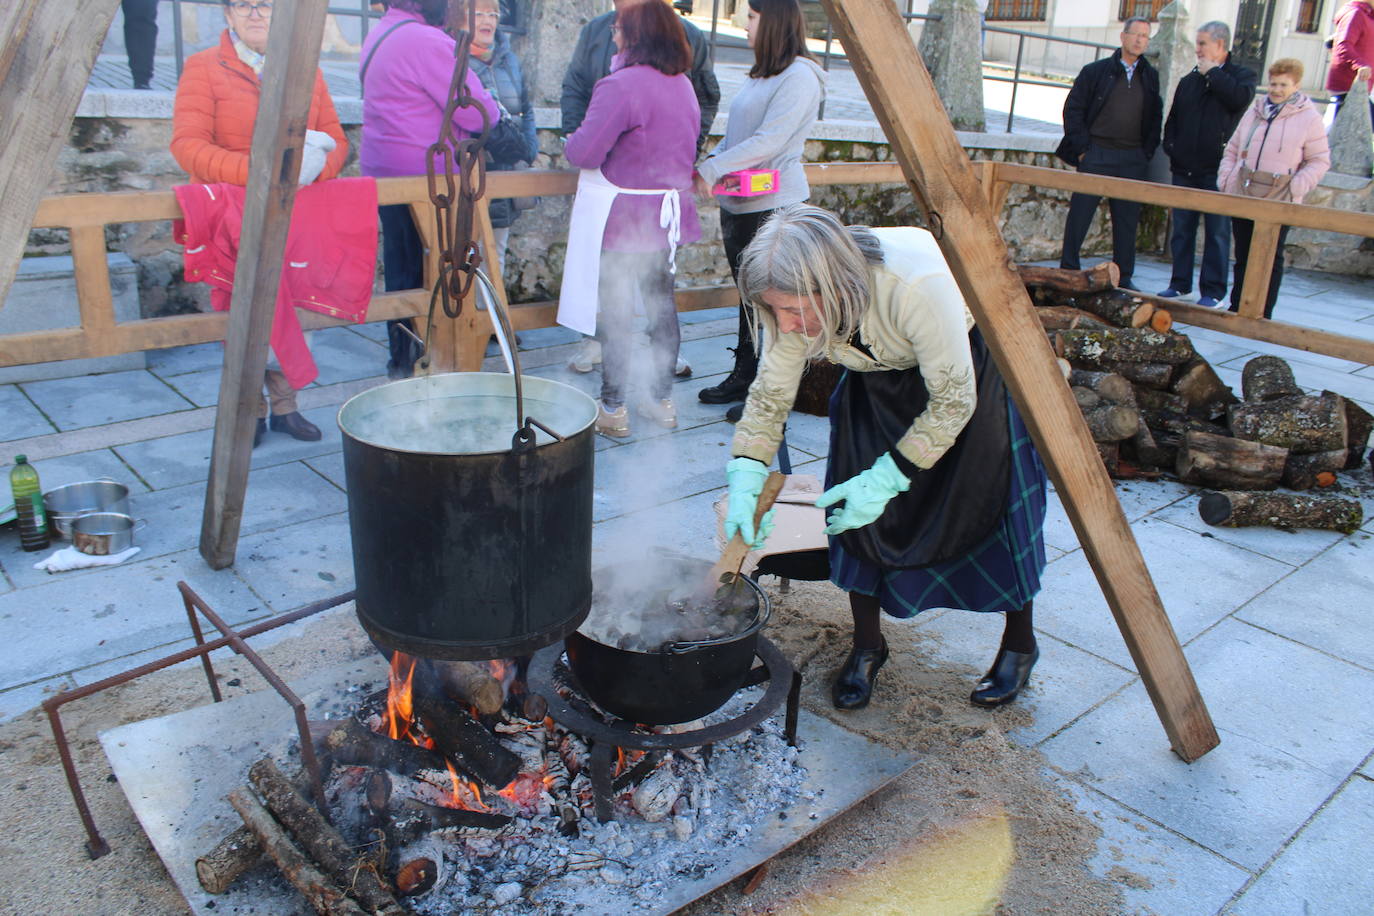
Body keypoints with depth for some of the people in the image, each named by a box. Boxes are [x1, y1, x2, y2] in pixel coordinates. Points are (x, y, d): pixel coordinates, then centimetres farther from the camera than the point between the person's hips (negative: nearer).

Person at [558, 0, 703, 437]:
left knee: (615, 309, 0)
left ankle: (612, 408, 7)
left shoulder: (620, 86, -18)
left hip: (620, 215, -7)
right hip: (666, 213, 7)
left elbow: (584, 151, -19)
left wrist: (570, 143, 2)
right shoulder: (684, 86, 8)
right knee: (661, 303, 14)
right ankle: (662, 400, 23)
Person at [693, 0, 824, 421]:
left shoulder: (798, 78, -13)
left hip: (774, 205, -9)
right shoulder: (761, 76, 16)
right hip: (739, 202, 9)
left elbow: (769, 141, -21)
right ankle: (743, 377, 26)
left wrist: (713, 169, -20)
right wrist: (714, 160, 1)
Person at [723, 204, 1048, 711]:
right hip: (878, 377, 4)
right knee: (853, 510, -5)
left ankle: (1020, 641, 23)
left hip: (969, 368, -4)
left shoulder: (919, 282, -42)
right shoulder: (796, 300, -27)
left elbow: (954, 402, -31)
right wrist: (745, 479, -27)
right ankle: (867, 646, 15)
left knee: (991, 501, -1)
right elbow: (769, 395, -15)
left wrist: (887, 478, -33)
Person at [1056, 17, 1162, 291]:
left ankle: (1123, 276, 13)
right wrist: (1082, 148, -6)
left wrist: (1147, 152, 5)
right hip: (1097, 155, -3)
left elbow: (1155, 117, 17)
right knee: (1079, 214, -3)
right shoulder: (1096, 71, 2)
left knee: (1127, 219, 6)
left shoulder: (1150, 76, 12)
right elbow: (1073, 109, 0)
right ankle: (1069, 270, 6)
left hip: (1133, 160, 3)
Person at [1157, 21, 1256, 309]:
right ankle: (1180, 284, 18)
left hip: (1217, 169, -5)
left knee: (1217, 231, -3)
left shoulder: (1243, 76, 2)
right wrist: (1170, 145, 6)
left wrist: (1213, 73, -10)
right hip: (1185, 167, 5)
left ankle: (1213, 292, 0)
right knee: (1182, 228, 9)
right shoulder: (1189, 80, 16)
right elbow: (1173, 118, 22)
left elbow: (1240, 98, -20)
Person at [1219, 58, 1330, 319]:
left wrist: (1296, 187, -12)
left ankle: (1263, 315, 7)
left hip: (1278, 202, -4)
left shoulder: (1309, 118, 0)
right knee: (1243, 256, 10)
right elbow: (1232, 149, 18)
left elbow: (1320, 161, 1)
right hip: (1242, 196, 4)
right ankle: (1236, 309, 19)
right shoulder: (1254, 111, 13)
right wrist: (1226, 179, 4)